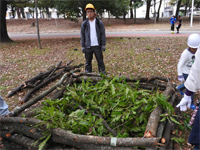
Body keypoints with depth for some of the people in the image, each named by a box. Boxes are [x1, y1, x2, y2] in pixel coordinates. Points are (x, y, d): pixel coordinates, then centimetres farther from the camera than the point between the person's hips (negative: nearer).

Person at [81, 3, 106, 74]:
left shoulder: (99, 23, 1)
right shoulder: (84, 24, 5)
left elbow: (103, 34, 0)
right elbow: (82, 35, 7)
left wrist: (103, 45, -5)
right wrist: (83, 46, 2)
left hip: (97, 46, -1)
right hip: (88, 46, 2)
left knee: (100, 61, 4)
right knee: (88, 62, 8)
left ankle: (102, 73, 15)